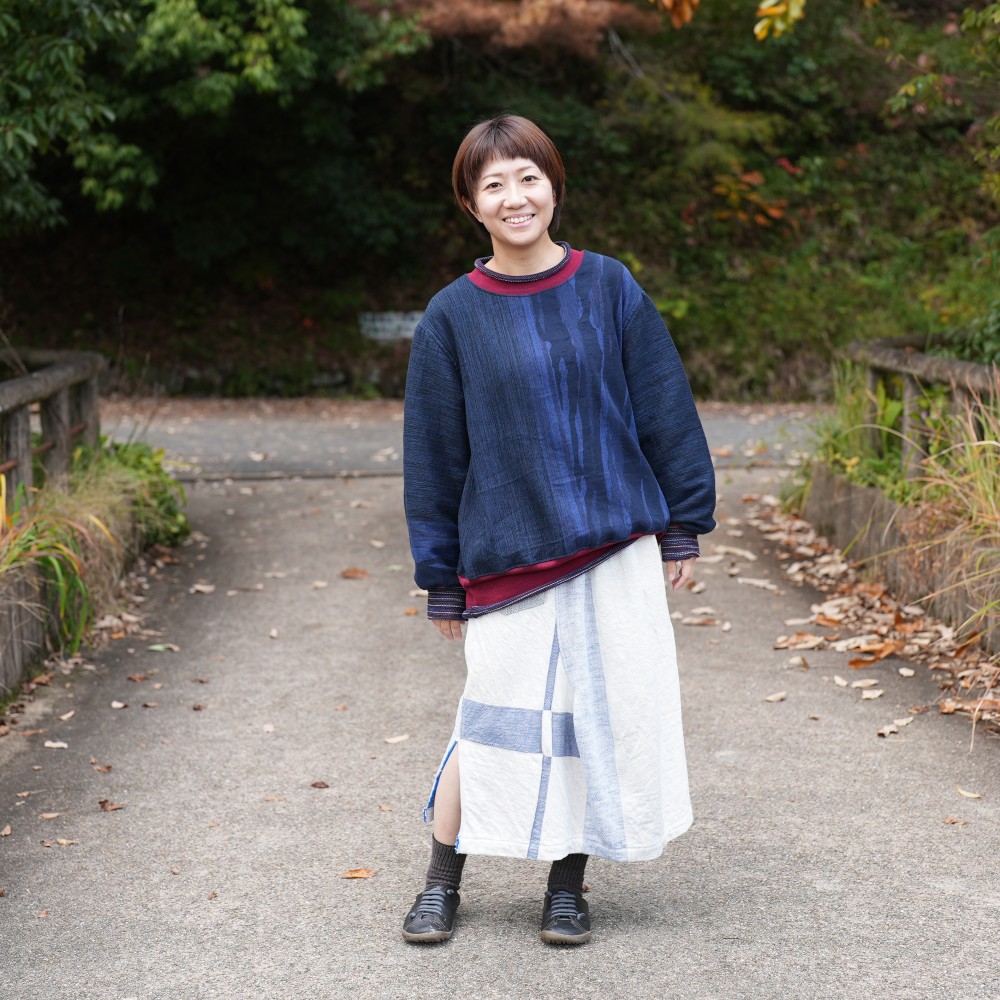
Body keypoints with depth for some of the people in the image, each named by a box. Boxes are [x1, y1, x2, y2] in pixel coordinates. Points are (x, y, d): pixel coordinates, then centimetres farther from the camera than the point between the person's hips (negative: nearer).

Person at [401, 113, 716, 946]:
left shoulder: (610, 289, 2)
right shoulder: (453, 317, 1)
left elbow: (664, 409, 7)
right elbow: (433, 452, 5)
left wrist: (684, 524, 5)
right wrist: (441, 580, 6)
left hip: (617, 549, 1)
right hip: (507, 556, -1)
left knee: (602, 714, 5)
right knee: (498, 720, -2)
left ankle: (568, 886, 22)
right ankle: (443, 881, 18)